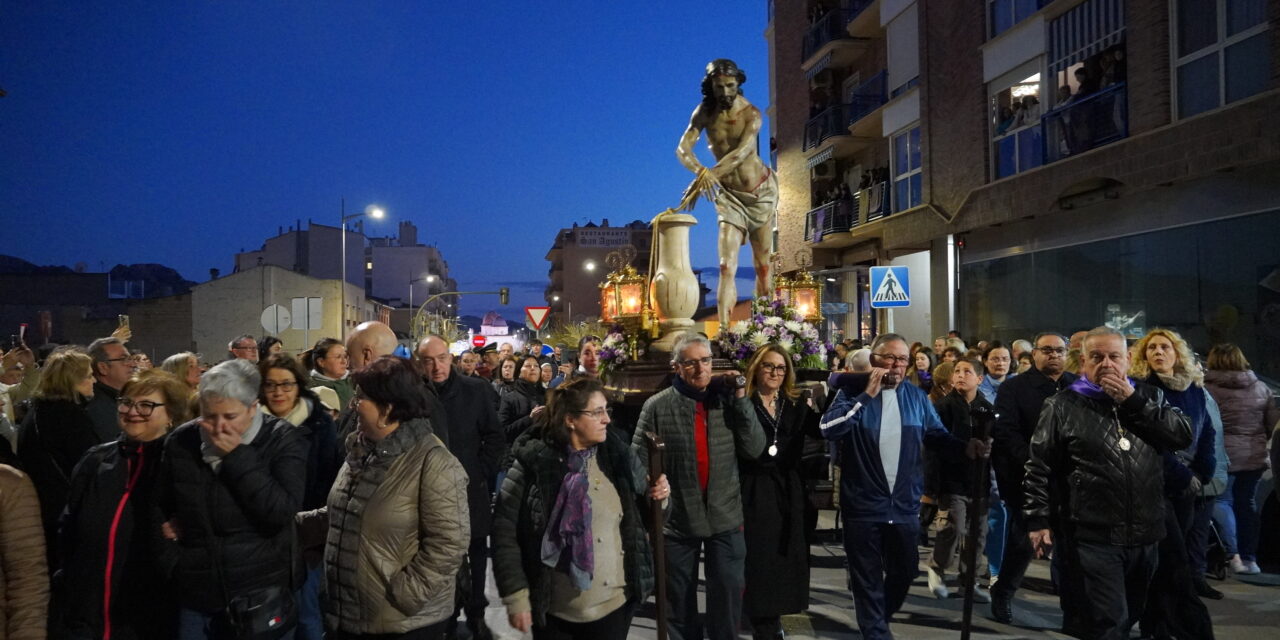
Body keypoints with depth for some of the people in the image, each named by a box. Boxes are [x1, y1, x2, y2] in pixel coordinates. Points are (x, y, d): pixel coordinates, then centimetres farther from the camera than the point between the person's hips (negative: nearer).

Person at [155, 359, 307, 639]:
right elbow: (160, 510, 14)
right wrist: (171, 564, 3)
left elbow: (282, 513, -22)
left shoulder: (283, 440, -11)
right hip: (195, 593, 3)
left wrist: (238, 456, -23)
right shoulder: (181, 441, 1)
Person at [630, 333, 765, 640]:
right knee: (679, 598, 16)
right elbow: (637, 462, -5)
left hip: (725, 516, 1)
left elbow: (754, 448, -7)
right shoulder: (657, 405, -6)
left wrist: (741, 398, -12)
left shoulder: (727, 399, 0)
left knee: (729, 592, 11)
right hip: (677, 518, -1)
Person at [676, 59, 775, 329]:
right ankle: (723, 329, -17)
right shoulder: (705, 112, -5)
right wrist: (702, 171, -37)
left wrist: (707, 177, -42)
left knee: (763, 264, 5)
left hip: (761, 191, -1)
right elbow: (682, 149, -15)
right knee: (726, 266, -12)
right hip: (729, 195, 1)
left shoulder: (751, 114, -13)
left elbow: (742, 152, -29)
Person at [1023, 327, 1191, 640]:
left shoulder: (1149, 397, 10)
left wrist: (1133, 402, -11)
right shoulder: (1063, 406, -2)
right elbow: (1039, 466, -3)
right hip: (1093, 538, -5)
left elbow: (1183, 435, -5)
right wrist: (1037, 520, -8)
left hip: (1144, 536, 5)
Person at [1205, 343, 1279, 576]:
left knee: (1223, 501, 4)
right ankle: (1250, 557, 19)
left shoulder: (1207, 388, -12)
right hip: (1254, 456, 5)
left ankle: (1233, 555, -4)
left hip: (1223, 456, -5)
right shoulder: (1261, 388, 5)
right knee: (1248, 504, 13)